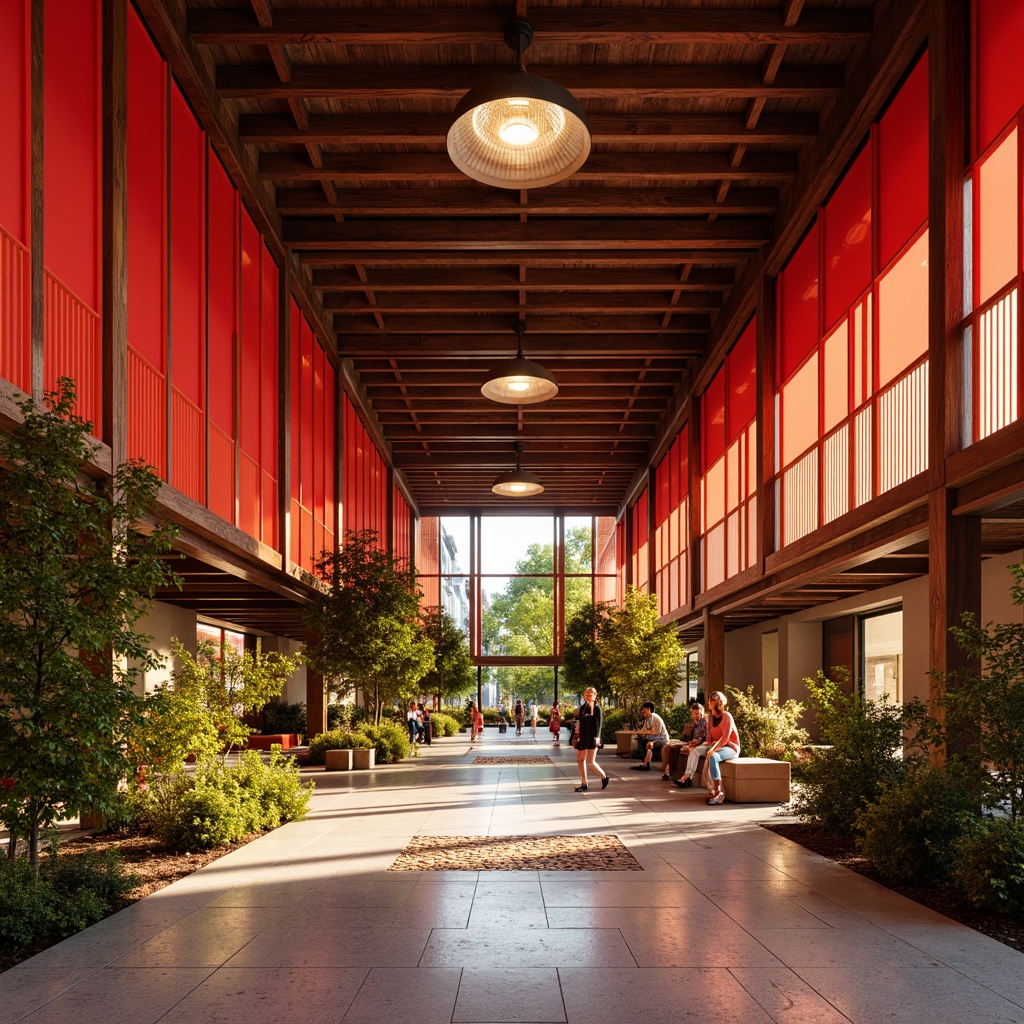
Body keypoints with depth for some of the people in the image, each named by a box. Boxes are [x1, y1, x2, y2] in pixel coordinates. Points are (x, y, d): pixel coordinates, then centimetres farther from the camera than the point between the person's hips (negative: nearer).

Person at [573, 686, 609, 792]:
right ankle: (584, 784, 15)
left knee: (591, 762, -8)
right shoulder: (582, 708, 12)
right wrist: (577, 736, 13)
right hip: (583, 737, 7)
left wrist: (597, 737, -18)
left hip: (592, 738, -7)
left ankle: (604, 777, 15)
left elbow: (598, 724, -11)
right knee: (580, 759, 7)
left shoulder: (597, 708, -5)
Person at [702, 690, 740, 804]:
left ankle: (717, 791, -31)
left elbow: (725, 737, -18)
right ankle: (720, 792, -22)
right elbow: (709, 735, 13)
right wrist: (710, 745, -8)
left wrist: (714, 749, -28)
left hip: (730, 747, -6)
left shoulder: (726, 716, -9)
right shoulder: (711, 717, 12)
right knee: (708, 760, -27)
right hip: (716, 747, 6)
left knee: (713, 757, -36)